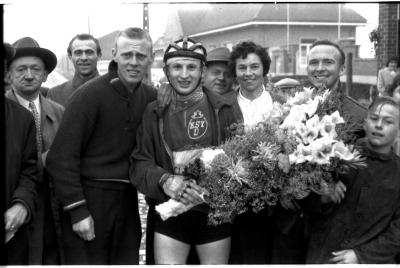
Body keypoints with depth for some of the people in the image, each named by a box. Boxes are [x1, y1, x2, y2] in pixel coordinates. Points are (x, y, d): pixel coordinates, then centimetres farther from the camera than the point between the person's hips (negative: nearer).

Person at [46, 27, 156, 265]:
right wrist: (77, 210, -16)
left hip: (127, 200, 5)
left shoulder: (151, 97, 4)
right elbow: (61, 157, -13)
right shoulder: (90, 94, -11)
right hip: (89, 198, -5)